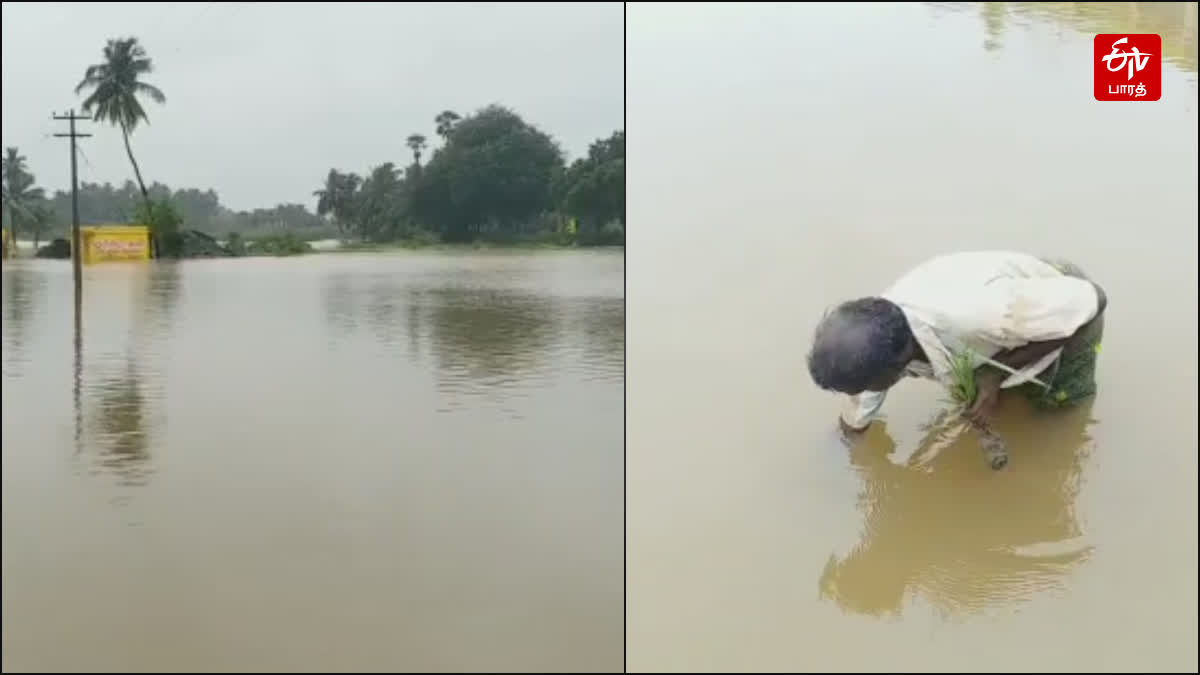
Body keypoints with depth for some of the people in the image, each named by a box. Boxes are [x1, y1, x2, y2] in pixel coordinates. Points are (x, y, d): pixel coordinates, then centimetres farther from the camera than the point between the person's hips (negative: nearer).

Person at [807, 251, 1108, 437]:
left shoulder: (978, 313, -49)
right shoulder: (877, 341, -28)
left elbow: (1089, 299, -32)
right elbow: (854, 423, -7)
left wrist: (996, 374, -34)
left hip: (1070, 304, -4)